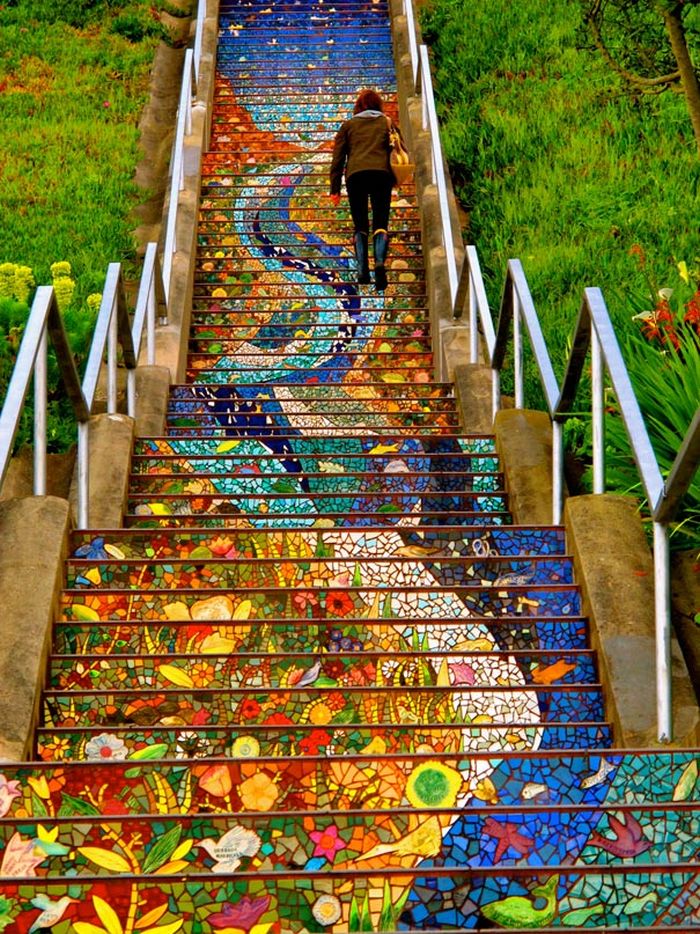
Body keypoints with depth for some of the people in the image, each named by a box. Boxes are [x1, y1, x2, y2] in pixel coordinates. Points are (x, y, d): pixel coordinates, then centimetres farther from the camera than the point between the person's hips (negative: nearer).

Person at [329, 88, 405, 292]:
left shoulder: (348, 125, 20)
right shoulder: (387, 123, 21)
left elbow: (337, 157, 14)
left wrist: (335, 188, 12)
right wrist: (397, 176, 25)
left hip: (355, 174, 0)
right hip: (382, 173, 0)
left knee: (360, 226, 9)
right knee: (380, 223, 1)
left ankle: (362, 271, -3)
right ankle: (380, 262, -24)